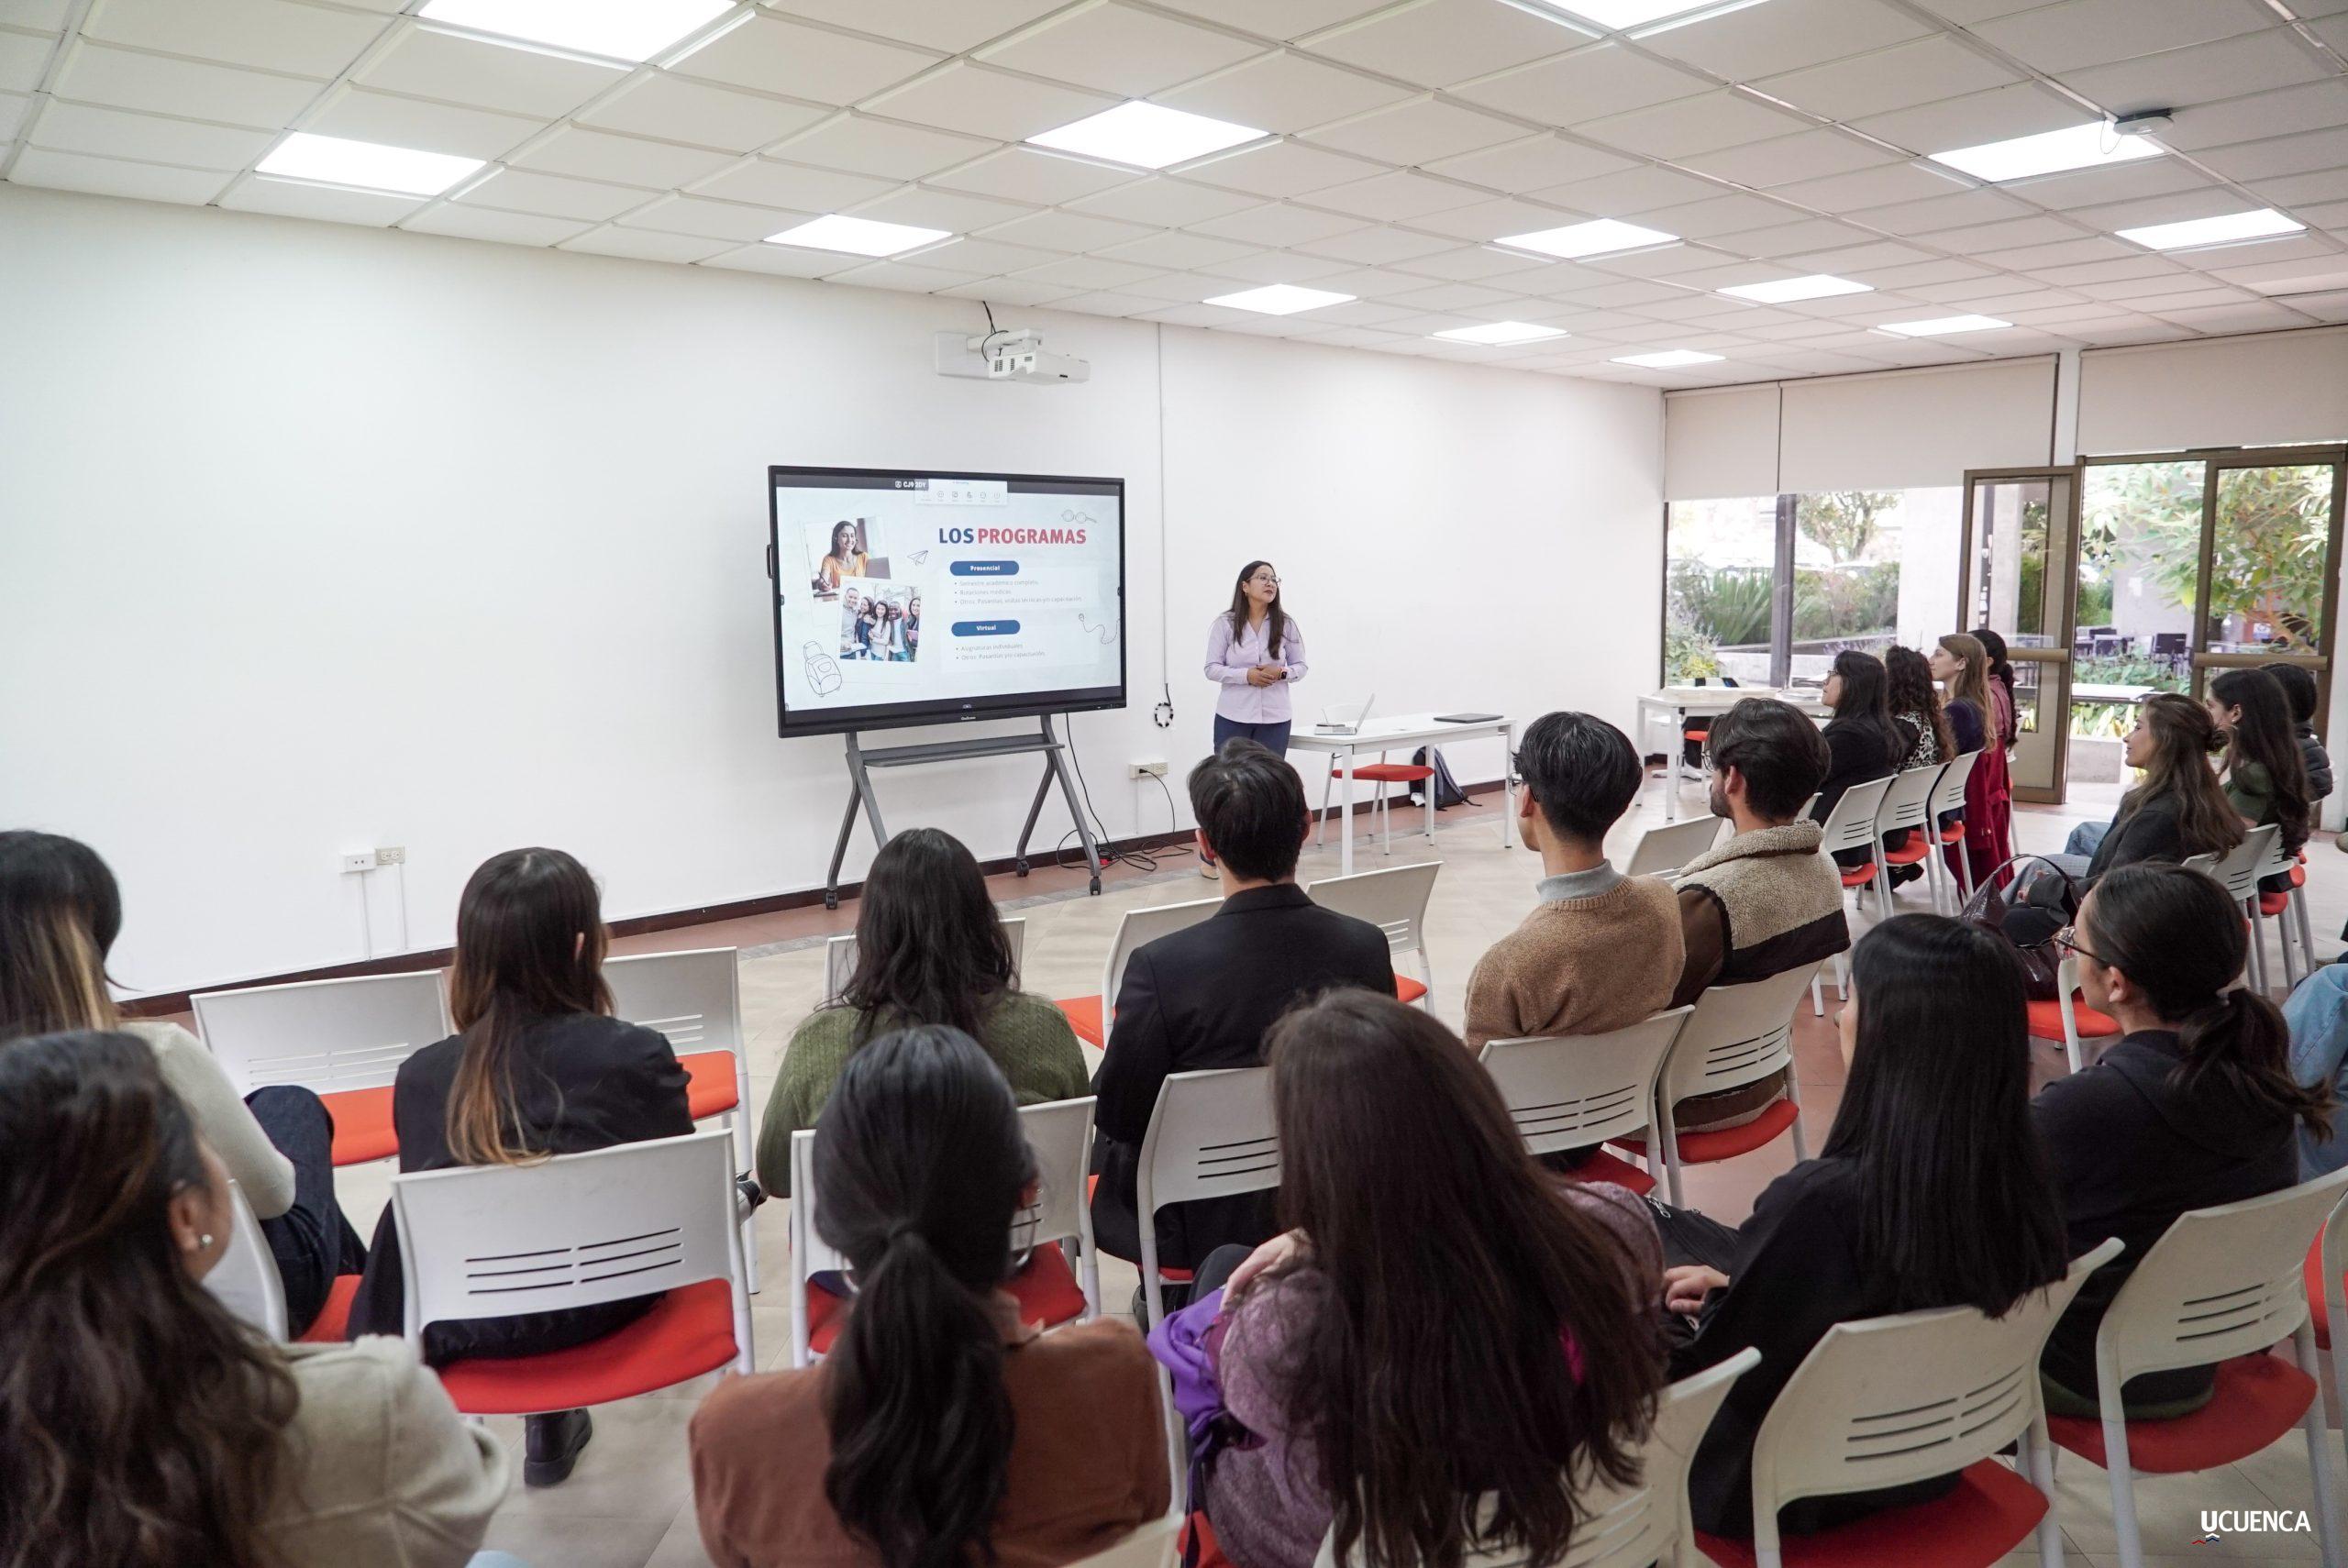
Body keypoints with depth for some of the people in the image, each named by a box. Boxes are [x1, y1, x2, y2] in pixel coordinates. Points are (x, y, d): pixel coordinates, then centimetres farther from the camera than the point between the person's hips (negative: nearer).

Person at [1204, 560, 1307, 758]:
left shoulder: (1286, 624, 3)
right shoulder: (1225, 624, -1)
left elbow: (1300, 666, 9)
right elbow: (1212, 669, -1)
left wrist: (1281, 673, -13)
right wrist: (1246, 675, -16)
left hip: (1275, 719, 1)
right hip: (1232, 718, -1)